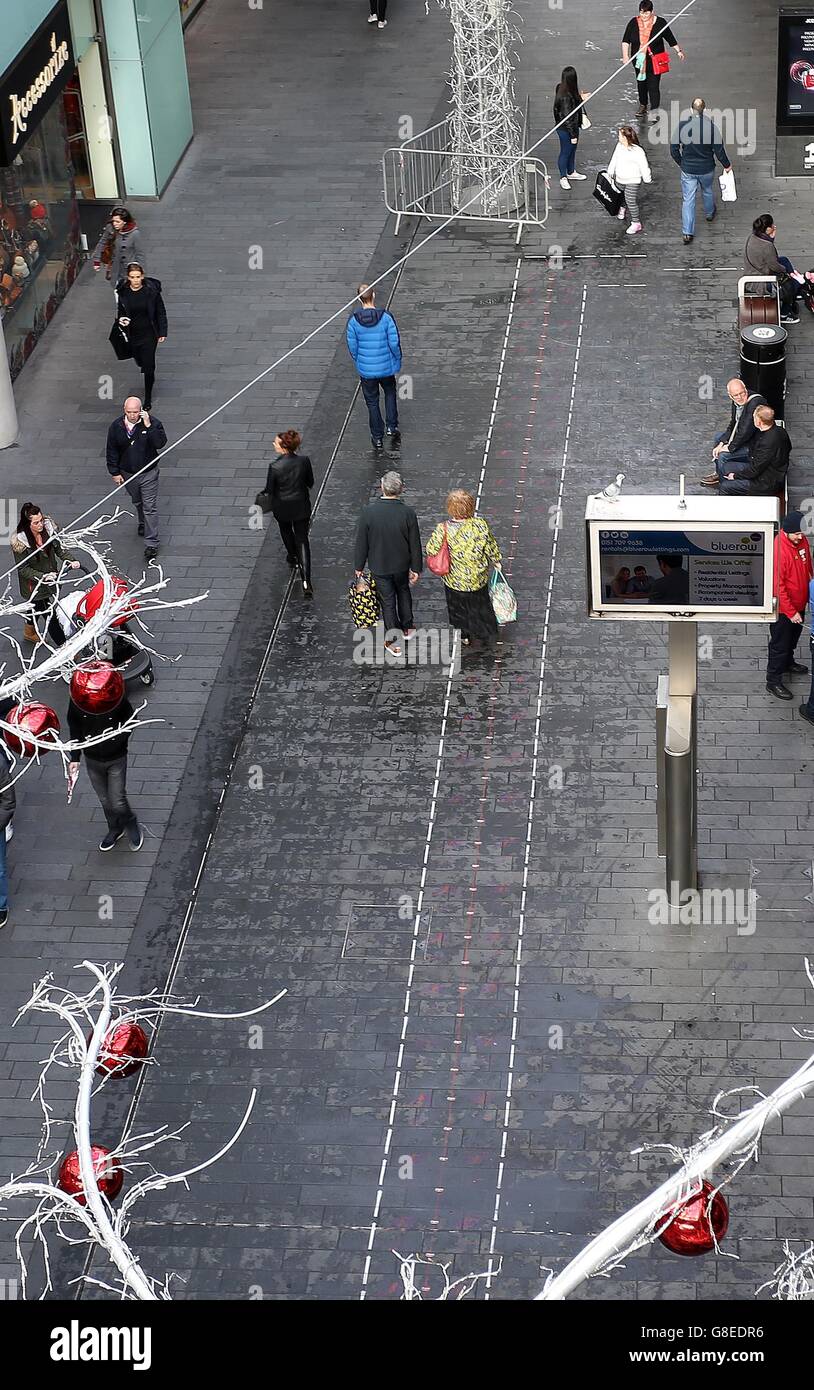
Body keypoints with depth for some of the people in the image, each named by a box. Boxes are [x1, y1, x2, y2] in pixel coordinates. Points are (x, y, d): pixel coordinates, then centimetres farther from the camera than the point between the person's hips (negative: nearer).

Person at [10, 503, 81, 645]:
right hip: (34, 585, -6)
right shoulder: (19, 541, -30)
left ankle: (30, 632, 56)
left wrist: (71, 560, -25)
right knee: (49, 614, 1)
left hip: (51, 577, 6)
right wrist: (42, 577, -33)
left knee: (37, 606, 30)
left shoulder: (48, 527, -17)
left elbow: (59, 548, -7)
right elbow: (22, 569, -22)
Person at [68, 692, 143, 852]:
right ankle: (115, 829, 44)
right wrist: (75, 758, 0)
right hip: (92, 760, 3)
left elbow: (130, 718, -3)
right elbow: (74, 729, 0)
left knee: (118, 802, -1)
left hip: (116, 759, -3)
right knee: (105, 800, 19)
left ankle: (132, 825, 30)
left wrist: (122, 735, -20)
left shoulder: (116, 698, -23)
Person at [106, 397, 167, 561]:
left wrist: (148, 426, -37)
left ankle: (152, 543, 1)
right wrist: (114, 472, -1)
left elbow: (160, 443, -29)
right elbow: (111, 451, -1)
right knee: (137, 502, 25)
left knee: (150, 507, -3)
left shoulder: (153, 423, -17)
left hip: (148, 473, -3)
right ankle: (143, 523, 53)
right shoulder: (116, 427, -10)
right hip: (127, 474, 3)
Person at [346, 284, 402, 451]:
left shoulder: (353, 321, -12)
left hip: (365, 370, 0)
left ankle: (378, 438, 21)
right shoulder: (386, 318, -16)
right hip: (386, 367, 0)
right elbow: (394, 343, -12)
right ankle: (392, 427, 22)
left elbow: (352, 347, -4)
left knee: (372, 402, 15)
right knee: (390, 393, 27)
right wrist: (397, 363, 4)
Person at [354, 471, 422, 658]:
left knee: (387, 601, 13)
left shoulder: (368, 511, -23)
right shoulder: (408, 513, -21)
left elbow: (361, 542, -12)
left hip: (378, 566, -1)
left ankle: (392, 642, 22)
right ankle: (407, 628, 44)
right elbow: (415, 544, -10)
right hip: (401, 565, 1)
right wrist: (416, 568, 4)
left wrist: (359, 566, 2)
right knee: (403, 593, 27)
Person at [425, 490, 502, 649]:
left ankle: (464, 636, 48)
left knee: (458, 606, 27)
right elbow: (491, 548, -11)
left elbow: (431, 550, -17)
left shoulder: (443, 530, -30)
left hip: (454, 580, -1)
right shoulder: (481, 525, -25)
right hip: (477, 578, 1)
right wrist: (496, 561, 10)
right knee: (478, 605, 27)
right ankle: (479, 637, 46)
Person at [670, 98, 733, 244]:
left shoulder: (681, 125, -16)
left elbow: (673, 149, -7)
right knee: (708, 191, 29)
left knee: (688, 200, 7)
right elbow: (719, 150, -13)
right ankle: (710, 213, 56)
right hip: (707, 169, 0)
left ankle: (687, 233, 5)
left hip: (687, 169, 0)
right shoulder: (711, 127, -20)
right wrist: (726, 165, 6)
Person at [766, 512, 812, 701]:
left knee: (793, 637, 28)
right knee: (779, 643, 7)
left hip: (799, 603, 8)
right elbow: (777, 586, -28)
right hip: (783, 607, -8)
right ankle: (773, 681, 21)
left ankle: (788, 663, 52)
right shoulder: (778, 550, -32)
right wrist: (791, 612, -24)